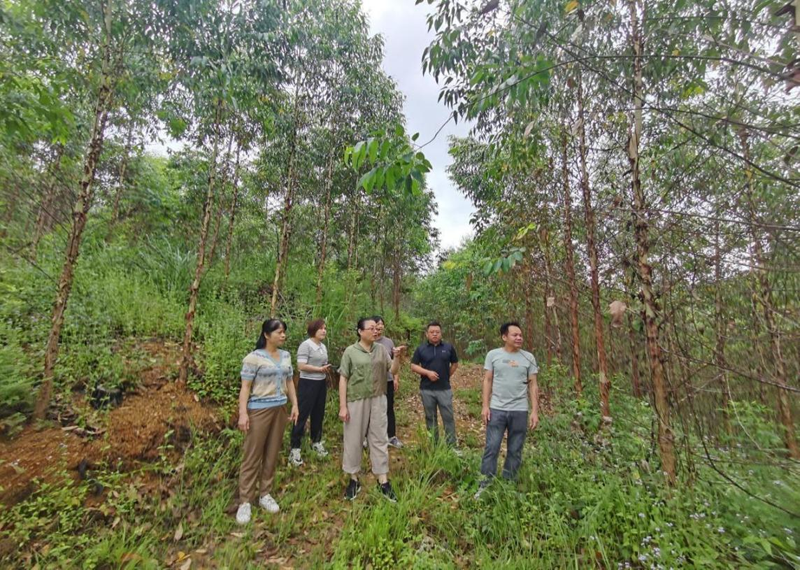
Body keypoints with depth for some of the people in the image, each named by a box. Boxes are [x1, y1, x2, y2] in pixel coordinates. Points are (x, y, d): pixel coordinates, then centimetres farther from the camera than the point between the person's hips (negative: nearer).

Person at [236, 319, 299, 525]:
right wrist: (243, 413, -17)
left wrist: (295, 404, 8)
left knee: (272, 454, 14)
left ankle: (265, 494, 29)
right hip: (259, 410, -6)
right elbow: (245, 387, -12)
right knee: (252, 456, 4)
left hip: (280, 409, 6)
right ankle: (245, 501, 19)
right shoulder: (254, 357, -12)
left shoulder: (286, 356, 6)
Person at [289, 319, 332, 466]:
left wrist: (326, 369, -4)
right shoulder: (305, 345, -15)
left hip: (321, 383, 8)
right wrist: (319, 369, -18)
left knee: (318, 414, 16)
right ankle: (295, 448, 11)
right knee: (302, 415, 0)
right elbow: (301, 366, -21)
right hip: (308, 384, -7)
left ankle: (316, 442, 32)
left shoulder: (323, 347, 9)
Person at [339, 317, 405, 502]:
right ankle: (354, 480, 29)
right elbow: (343, 379, -6)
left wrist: (397, 357, -15)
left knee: (380, 440, 10)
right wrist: (342, 406, -8)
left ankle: (383, 482, 23)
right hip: (356, 402, -3)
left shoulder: (381, 350, 3)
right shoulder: (350, 351, -7)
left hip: (378, 401, 3)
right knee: (353, 440, 10)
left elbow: (393, 371, 5)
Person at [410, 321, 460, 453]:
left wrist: (447, 376, 6)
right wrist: (427, 372, -16)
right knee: (430, 418, 12)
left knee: (448, 417, 5)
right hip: (427, 390, 0)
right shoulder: (421, 349, -2)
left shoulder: (448, 347, 1)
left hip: (445, 389, 0)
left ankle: (452, 445, 18)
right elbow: (413, 366, -3)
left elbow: (455, 363, 13)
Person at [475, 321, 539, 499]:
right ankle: (485, 485, 17)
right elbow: (487, 381, 1)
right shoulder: (493, 355, -2)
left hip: (520, 411, 2)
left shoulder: (528, 357, 2)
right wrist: (485, 406, -4)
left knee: (515, 451, 12)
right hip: (497, 409, -1)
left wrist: (535, 411, 0)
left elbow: (533, 386, 4)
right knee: (491, 448, 3)